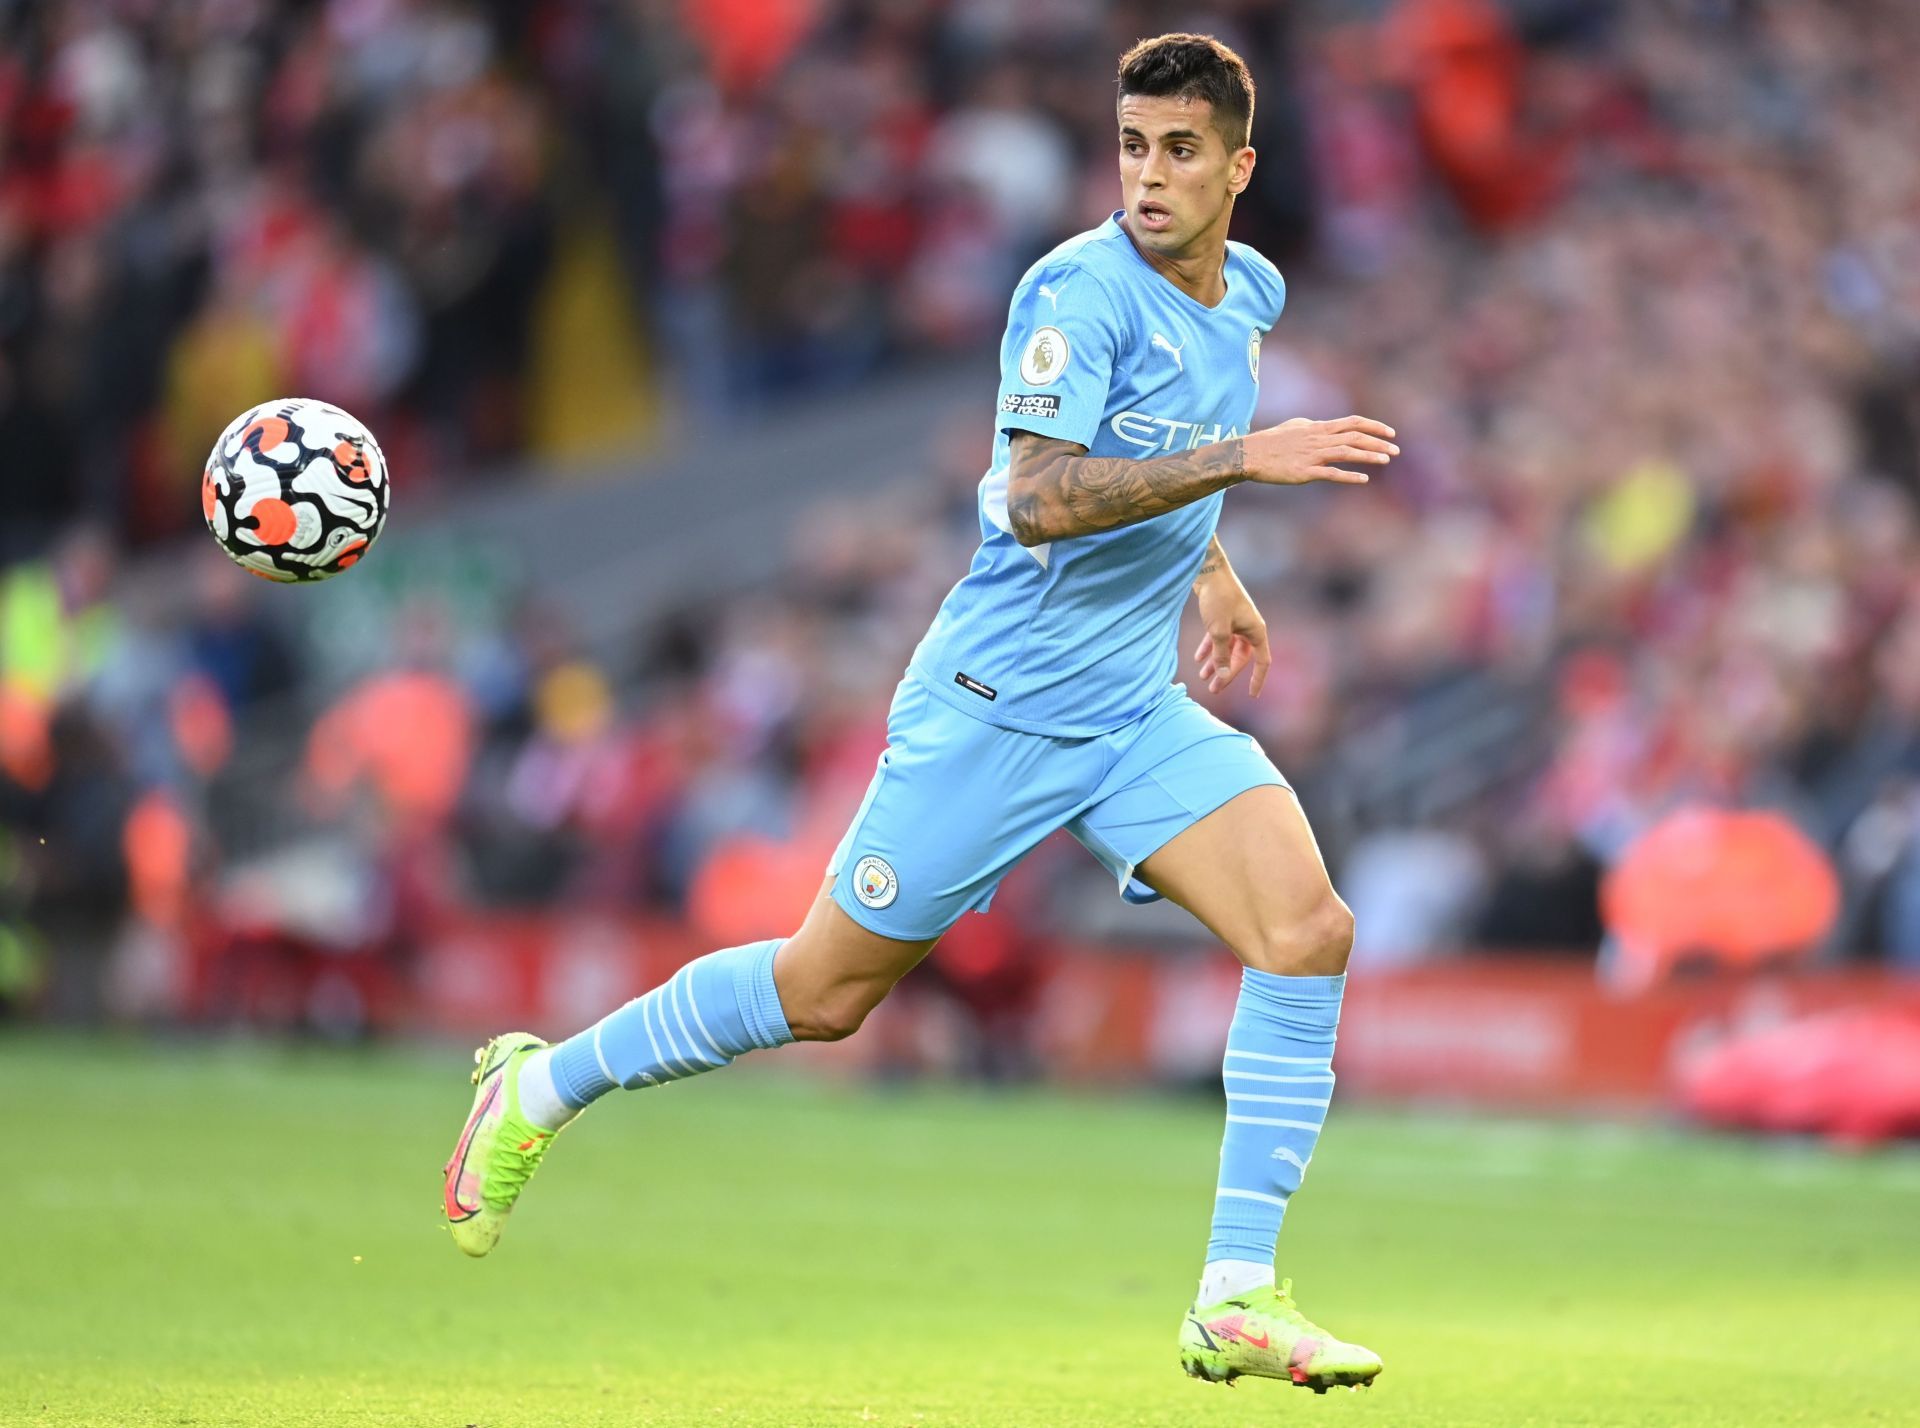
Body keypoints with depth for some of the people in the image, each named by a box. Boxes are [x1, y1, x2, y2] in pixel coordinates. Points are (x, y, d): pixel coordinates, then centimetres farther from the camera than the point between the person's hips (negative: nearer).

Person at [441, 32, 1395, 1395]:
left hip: (1140, 713, 6)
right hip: (999, 705, -6)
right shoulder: (1081, 289, -18)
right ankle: (539, 1085, 28)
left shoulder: (1249, 293, 8)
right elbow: (1037, 495, -31)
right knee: (824, 992, 4)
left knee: (1310, 932, -16)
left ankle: (1237, 1299, -14)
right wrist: (1241, 457, -34)